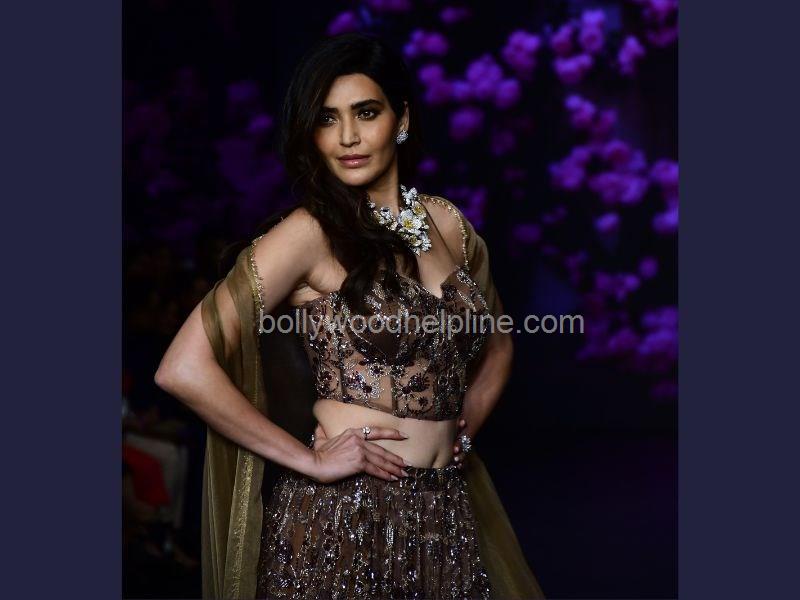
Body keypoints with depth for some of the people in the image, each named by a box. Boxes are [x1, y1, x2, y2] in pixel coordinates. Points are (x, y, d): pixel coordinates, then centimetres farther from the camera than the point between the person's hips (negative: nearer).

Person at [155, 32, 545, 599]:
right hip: (340, 518, -5)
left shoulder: (447, 222, 5)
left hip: (444, 513, 5)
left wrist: (463, 429, 6)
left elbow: (497, 345, 22)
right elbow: (184, 368, -18)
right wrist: (310, 459, -15)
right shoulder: (310, 233, -11)